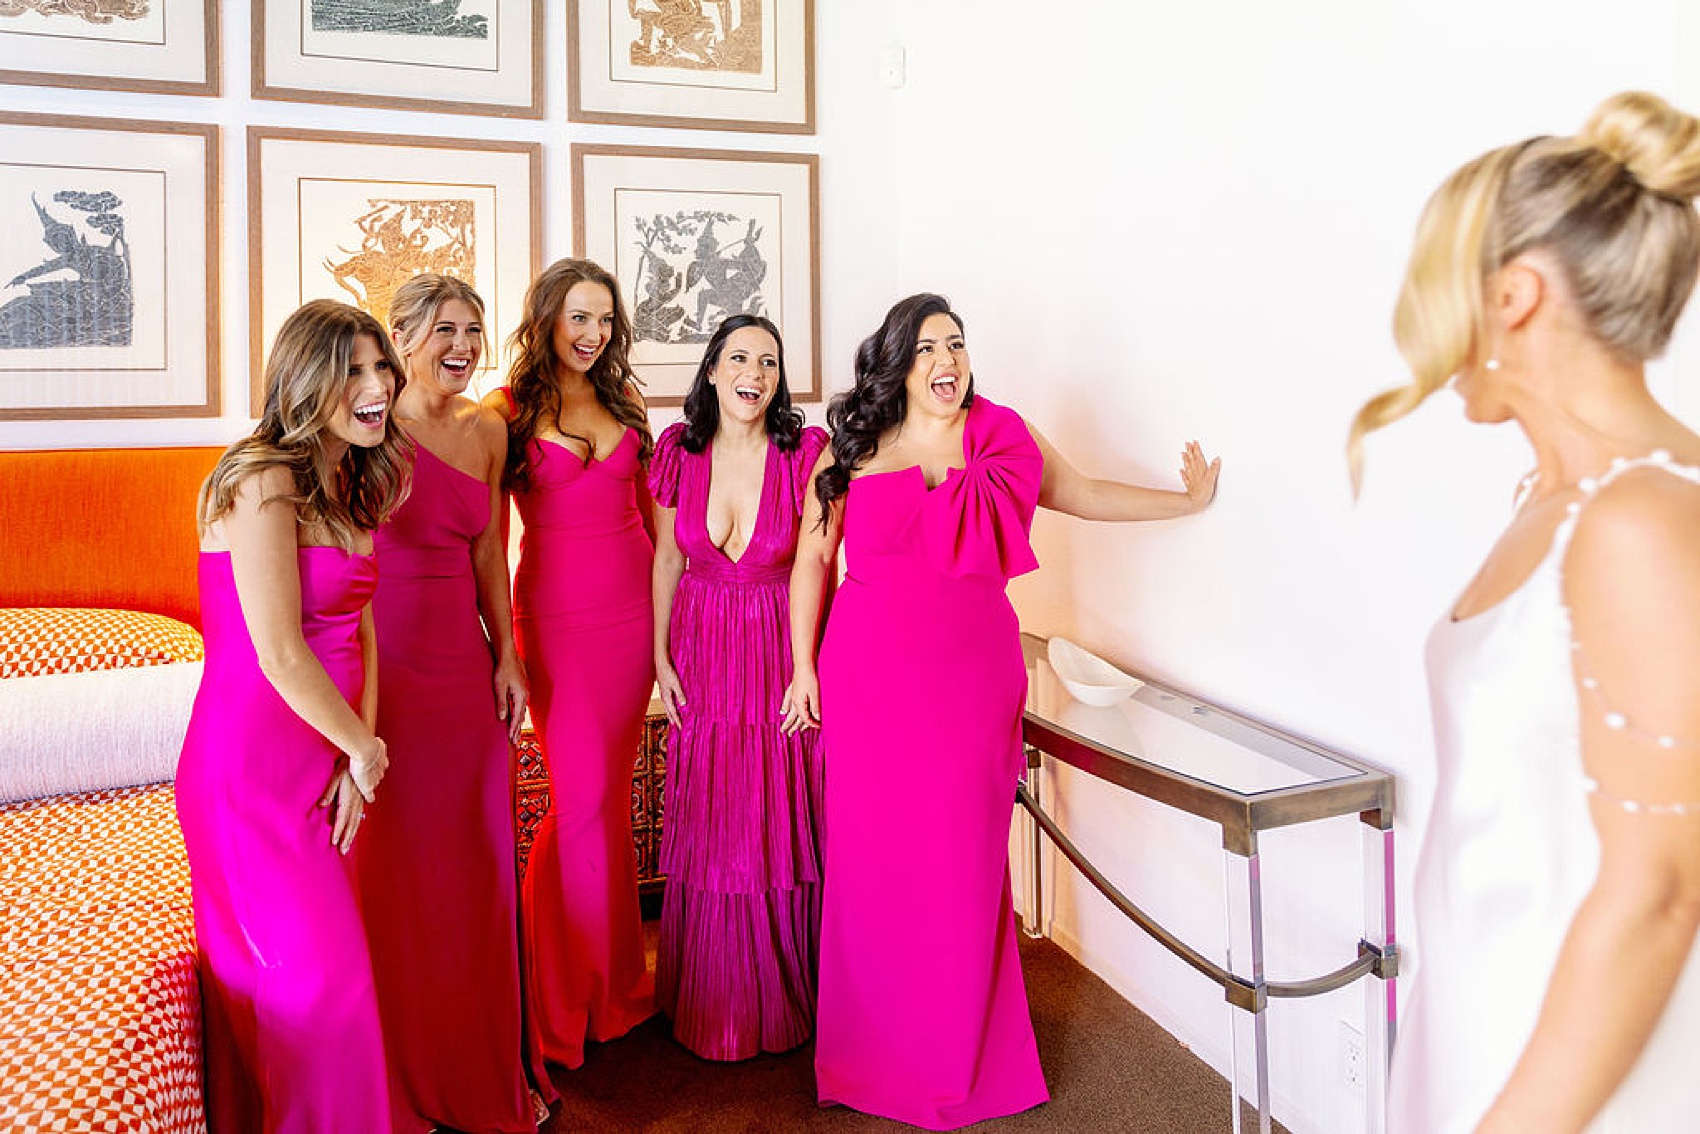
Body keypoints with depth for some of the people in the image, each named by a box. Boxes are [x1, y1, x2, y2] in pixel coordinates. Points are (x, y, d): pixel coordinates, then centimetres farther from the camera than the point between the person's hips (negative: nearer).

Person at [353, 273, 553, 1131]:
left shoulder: (486, 430, 8)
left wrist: (506, 656, 11)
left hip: (464, 664, 5)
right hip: (384, 663, -5)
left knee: (477, 861, 12)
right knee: (393, 864, 4)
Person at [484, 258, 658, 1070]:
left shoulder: (622, 403, 12)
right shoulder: (507, 409, -3)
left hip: (633, 608, 5)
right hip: (556, 614, -4)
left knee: (609, 795, 11)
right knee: (585, 799, -2)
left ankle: (606, 981, 26)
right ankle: (571, 998, 16)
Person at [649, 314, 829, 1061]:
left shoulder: (805, 453, -10)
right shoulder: (679, 451, -2)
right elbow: (667, 559, 5)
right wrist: (661, 657, 3)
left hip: (780, 653, -2)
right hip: (702, 655, 3)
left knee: (782, 824, 7)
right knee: (705, 826, 11)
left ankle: (784, 1002, 29)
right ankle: (709, 1005, 31)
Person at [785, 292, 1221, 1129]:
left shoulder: (1002, 442, 7)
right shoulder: (853, 449, 4)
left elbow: (1083, 495, 22)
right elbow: (811, 560, 8)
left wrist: (1187, 500, 21)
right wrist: (804, 668, 5)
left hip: (974, 682, 1)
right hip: (869, 681, 0)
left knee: (962, 864, 4)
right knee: (872, 863, 4)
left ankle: (959, 1061, 24)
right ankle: (872, 1059, 23)